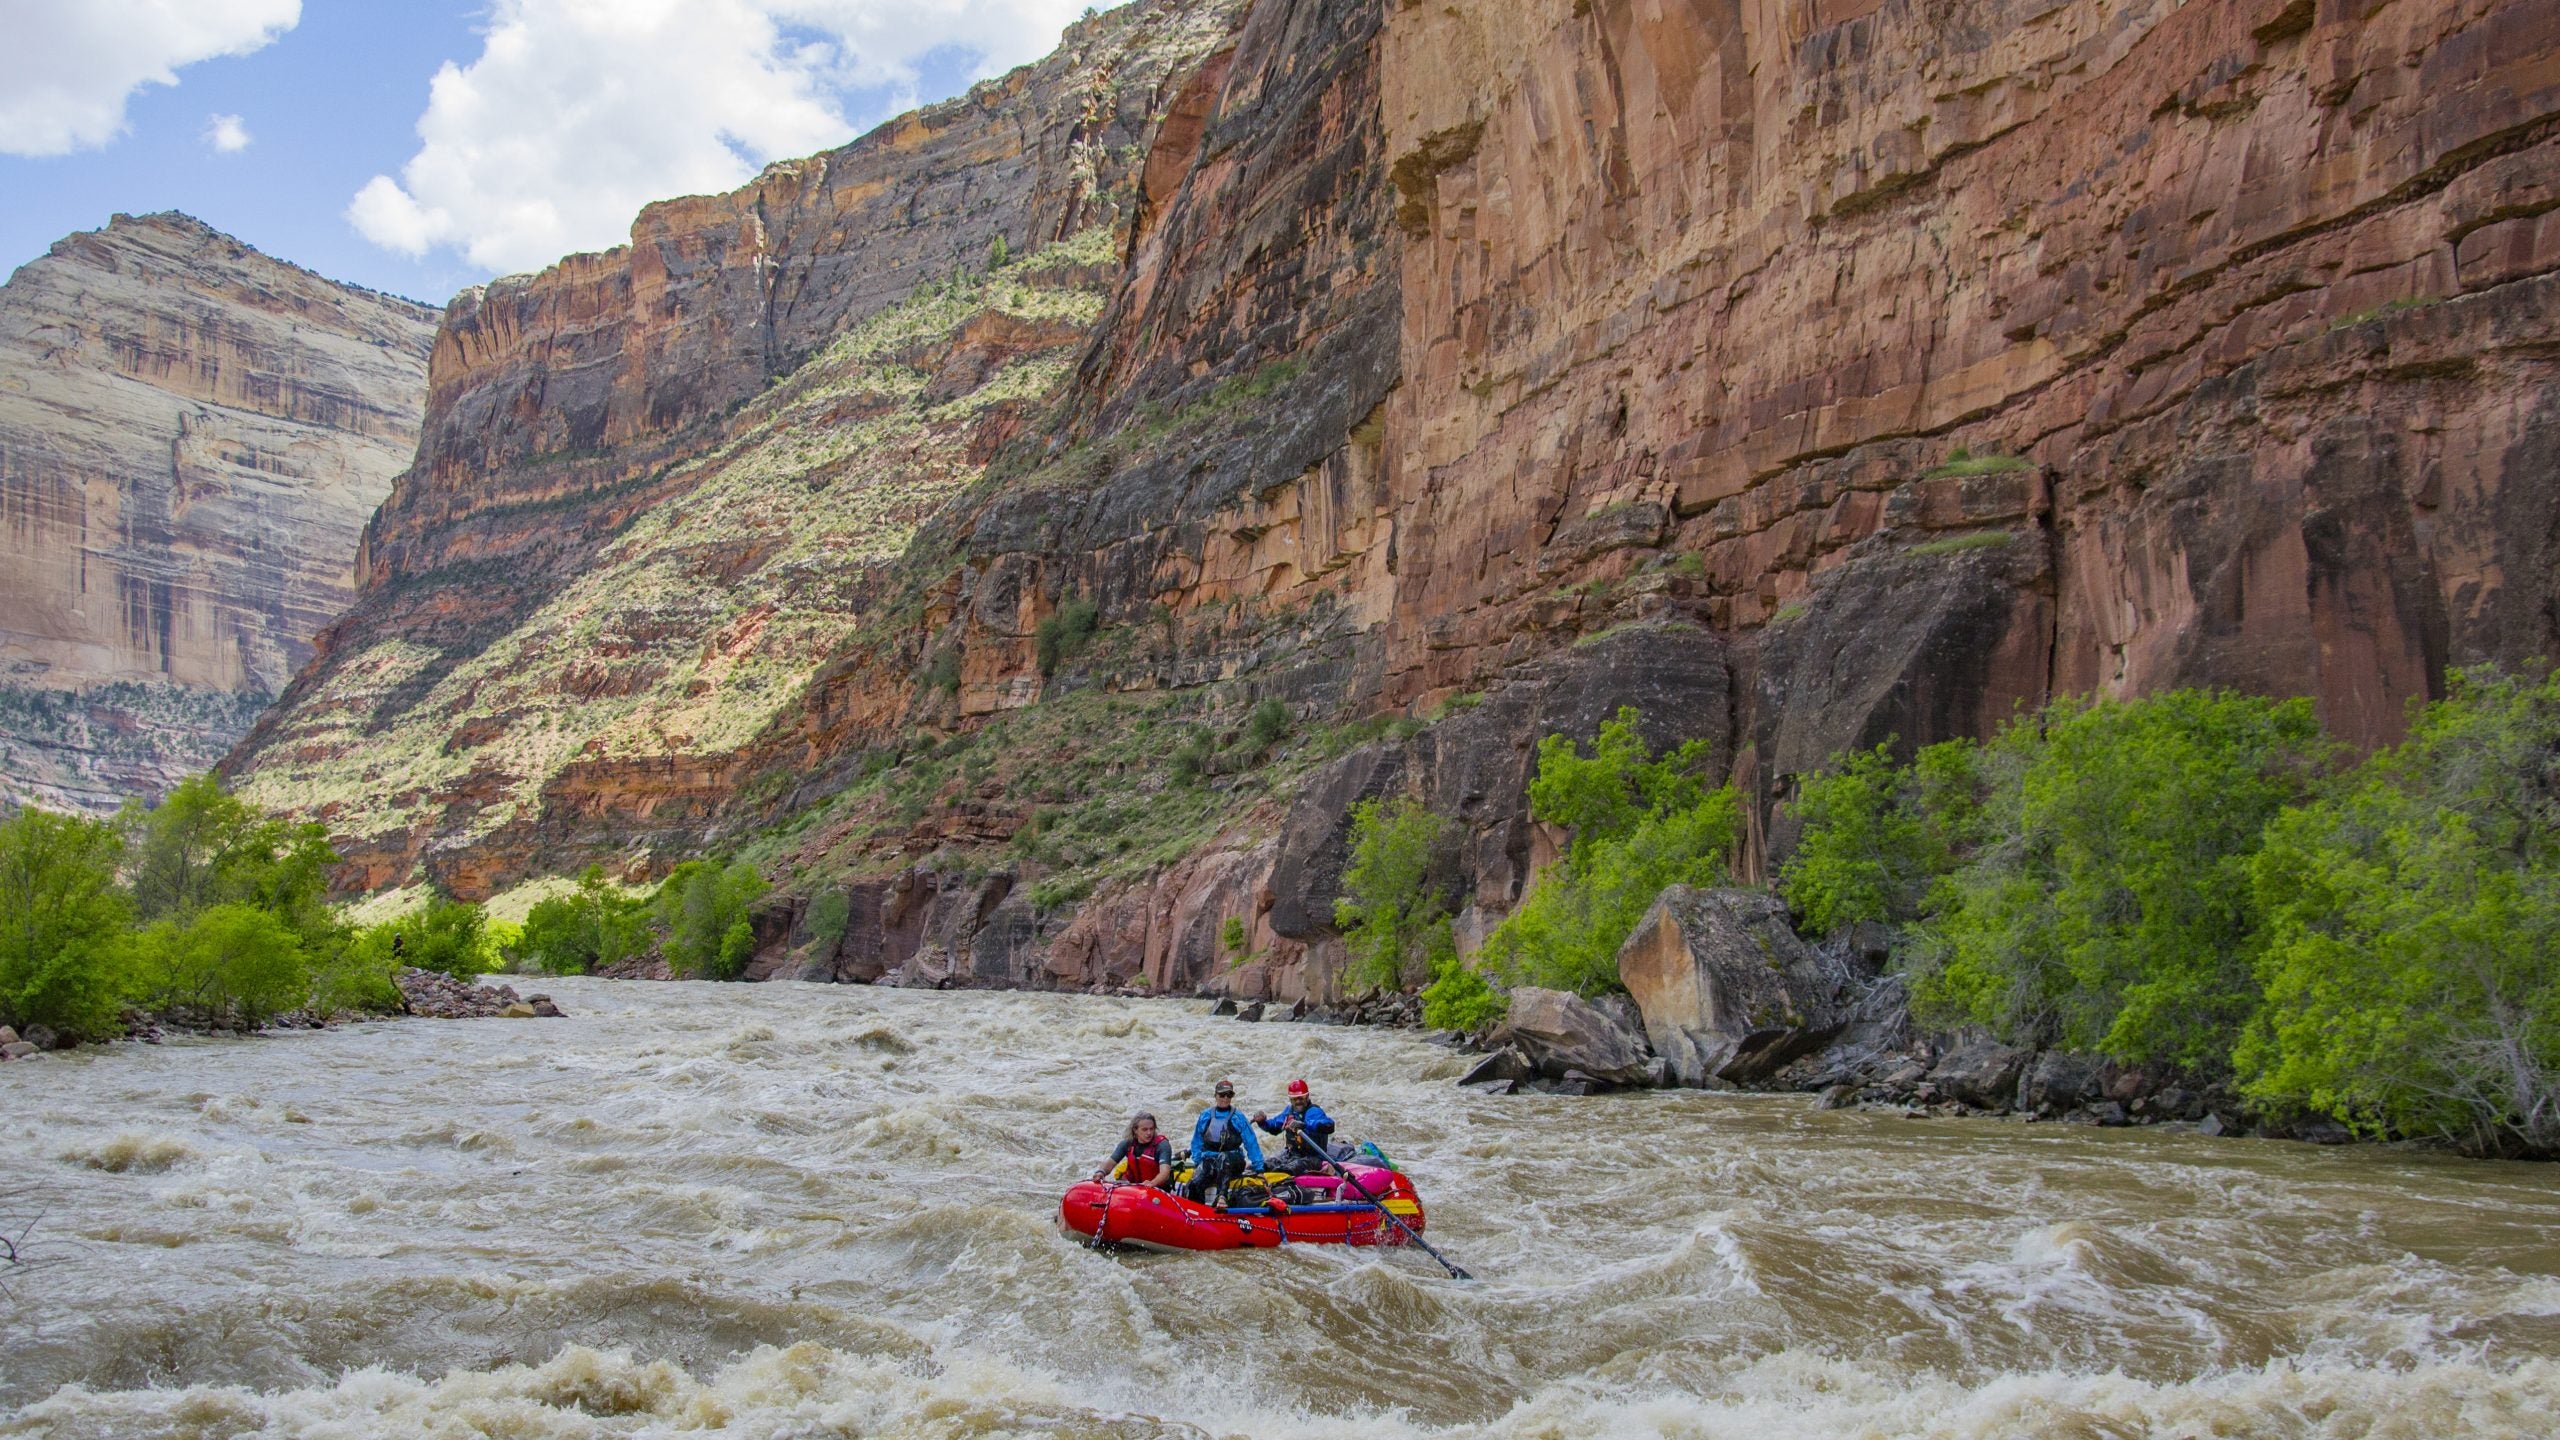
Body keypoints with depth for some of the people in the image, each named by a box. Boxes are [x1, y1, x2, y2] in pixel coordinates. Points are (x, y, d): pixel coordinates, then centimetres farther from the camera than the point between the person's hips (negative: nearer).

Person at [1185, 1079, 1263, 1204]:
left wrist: (1259, 1169, -5)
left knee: (1223, 1157, -40)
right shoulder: (1205, 1116, 9)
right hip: (1209, 1160, 2)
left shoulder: (1238, 1118, 3)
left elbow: (1251, 1144, 1)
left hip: (1233, 1162, -2)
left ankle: (1221, 1197, -49)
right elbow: (1197, 1142, 15)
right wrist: (1197, 1163, 1)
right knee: (1195, 1184, -30)